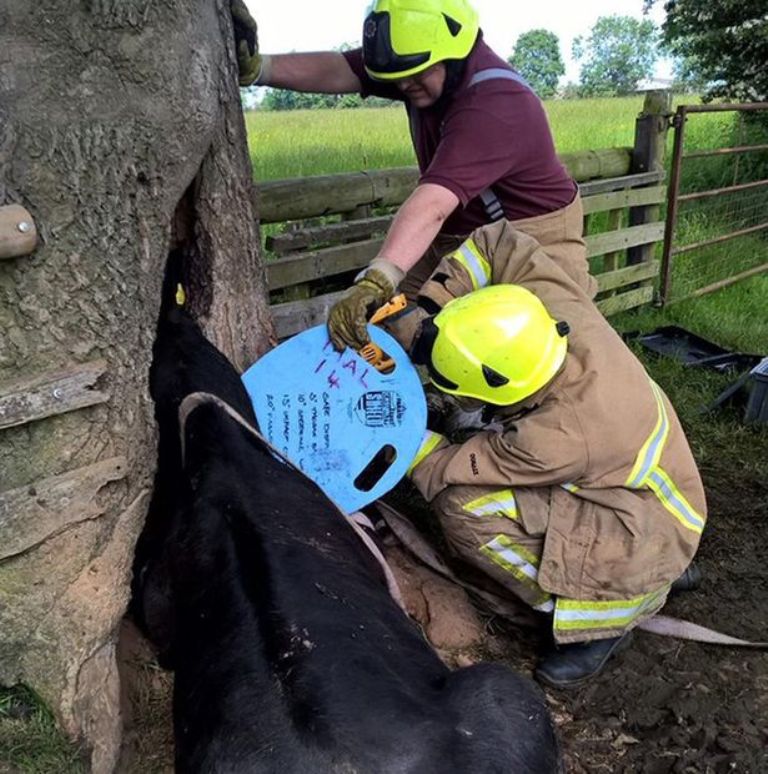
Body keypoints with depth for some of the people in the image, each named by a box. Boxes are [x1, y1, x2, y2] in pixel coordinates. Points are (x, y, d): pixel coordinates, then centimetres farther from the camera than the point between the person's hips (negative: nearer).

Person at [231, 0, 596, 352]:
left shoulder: (496, 105, -32)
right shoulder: (425, 68, -6)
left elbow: (433, 203, -45)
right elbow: (337, 70, -15)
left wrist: (375, 281, -54)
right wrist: (255, 67, -29)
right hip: (456, 234, 7)